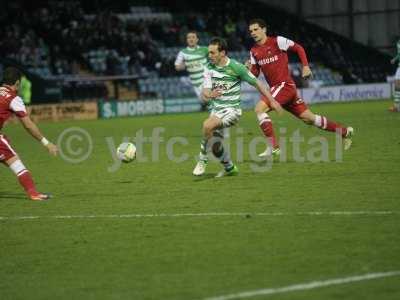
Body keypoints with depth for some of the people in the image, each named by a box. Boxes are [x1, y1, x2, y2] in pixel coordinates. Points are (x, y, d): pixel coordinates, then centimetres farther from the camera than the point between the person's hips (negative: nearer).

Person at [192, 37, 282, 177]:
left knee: (208, 125, -31)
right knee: (215, 145, 4)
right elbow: (204, 94, -7)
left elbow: (257, 83, -4)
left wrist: (272, 100, -7)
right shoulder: (209, 68, -1)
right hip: (216, 110, 6)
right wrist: (209, 95, -32)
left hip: (232, 110, -6)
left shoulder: (236, 67, -13)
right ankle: (229, 168, 30)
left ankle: (202, 160, -17)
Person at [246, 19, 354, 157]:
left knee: (259, 108, -21)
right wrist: (249, 68, -6)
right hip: (275, 88, 7)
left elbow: (298, 48, -1)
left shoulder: (277, 41, -7)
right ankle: (344, 131, 21)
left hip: (285, 85, -7)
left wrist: (305, 66, -8)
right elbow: (255, 74, 14)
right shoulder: (253, 51, 12)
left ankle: (273, 147, -18)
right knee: (308, 118, 10)